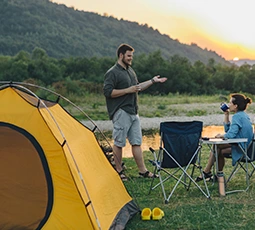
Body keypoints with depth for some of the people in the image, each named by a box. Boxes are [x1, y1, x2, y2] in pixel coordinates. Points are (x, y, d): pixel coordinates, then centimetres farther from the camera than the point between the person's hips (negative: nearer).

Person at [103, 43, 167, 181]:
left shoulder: (130, 71, 18)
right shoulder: (112, 73, -10)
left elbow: (137, 87, 29)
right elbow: (108, 92, -19)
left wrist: (153, 81, 23)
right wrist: (128, 90, -19)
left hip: (133, 112, 8)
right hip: (121, 112, -8)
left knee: (136, 142, 9)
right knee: (119, 143, 1)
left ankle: (143, 171, 14)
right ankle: (119, 171, 11)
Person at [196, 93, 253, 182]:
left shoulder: (237, 116, -17)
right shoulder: (243, 115, 15)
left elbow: (230, 135, -27)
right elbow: (228, 130, 21)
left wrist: (221, 135, -7)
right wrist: (226, 115, 13)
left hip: (241, 149, -10)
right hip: (246, 146, 10)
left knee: (216, 145, -4)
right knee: (220, 151, 15)